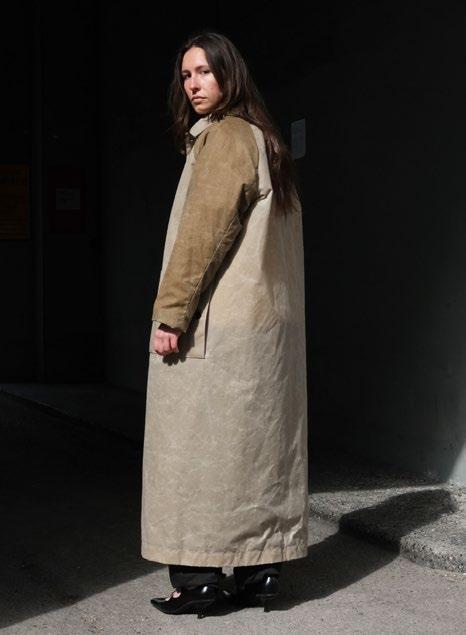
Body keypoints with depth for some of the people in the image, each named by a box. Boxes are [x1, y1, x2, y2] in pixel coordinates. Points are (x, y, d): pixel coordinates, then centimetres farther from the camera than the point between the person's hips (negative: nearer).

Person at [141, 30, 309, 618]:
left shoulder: (224, 136, -9)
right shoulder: (265, 141, 20)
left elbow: (205, 231, -17)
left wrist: (169, 313, -17)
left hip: (219, 327, -9)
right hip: (271, 325, 9)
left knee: (200, 446, -4)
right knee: (257, 443, 9)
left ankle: (198, 575, 0)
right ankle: (259, 570, 14)